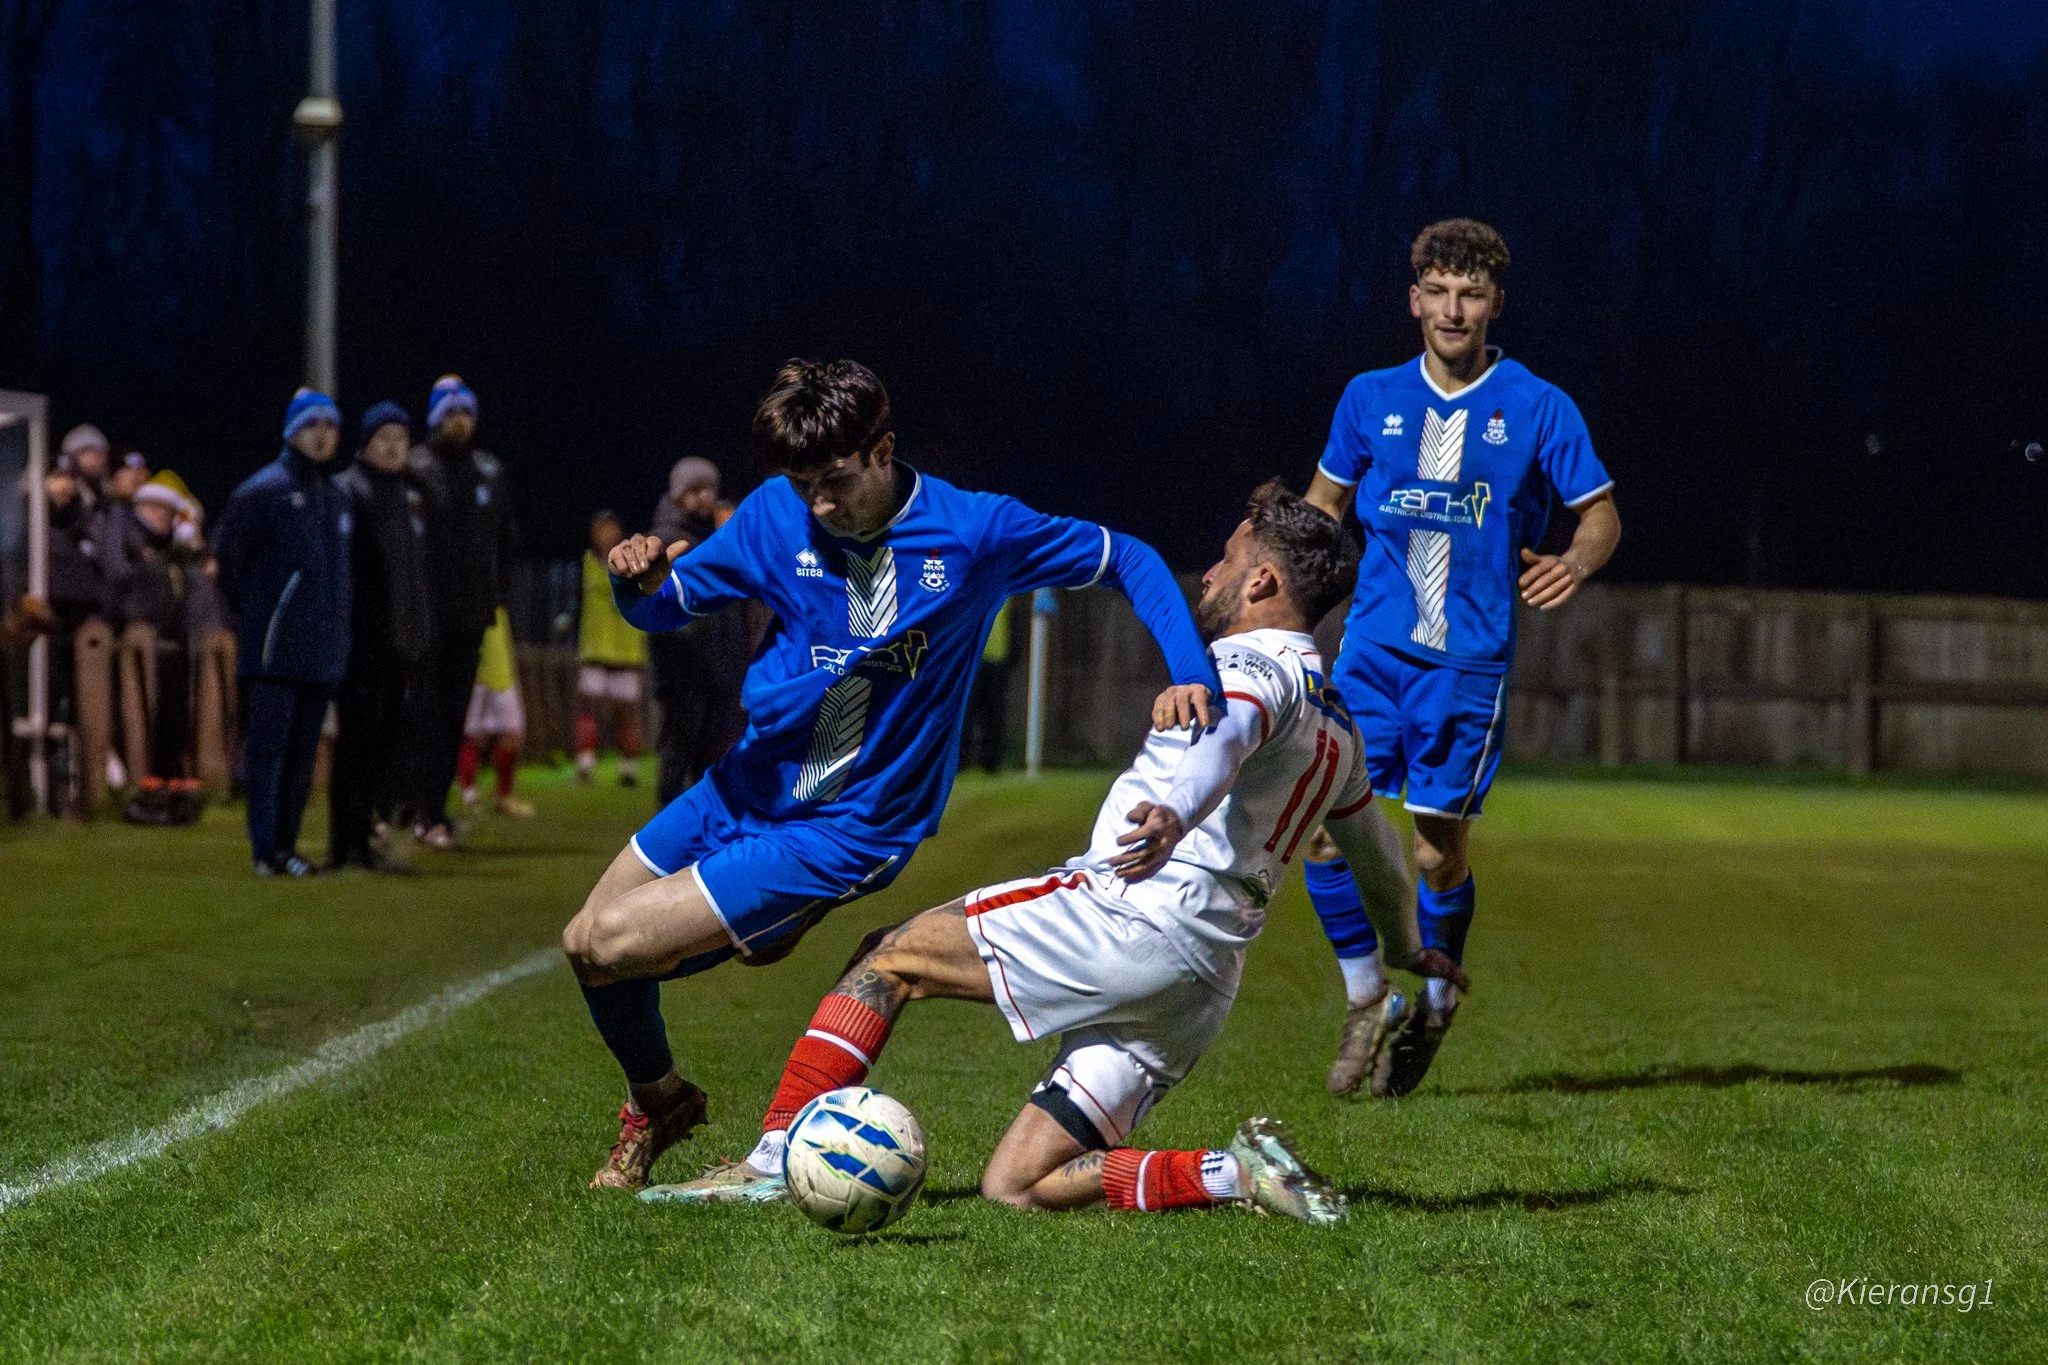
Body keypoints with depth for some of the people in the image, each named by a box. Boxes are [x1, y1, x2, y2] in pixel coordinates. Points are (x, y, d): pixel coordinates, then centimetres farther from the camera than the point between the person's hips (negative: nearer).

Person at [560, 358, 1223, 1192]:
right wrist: (637, 581, -21)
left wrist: (1191, 671, -19)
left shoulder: (974, 531, -15)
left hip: (845, 833, -5)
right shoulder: (777, 517, -6)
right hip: (743, 787, 5)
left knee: (614, 945, -13)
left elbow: (1129, 561, -5)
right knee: (583, 943, 8)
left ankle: (659, 1100, 19)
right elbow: (665, 606, 4)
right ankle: (653, 1100, 36)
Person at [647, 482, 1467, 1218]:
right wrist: (1410, 946, 63)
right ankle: (1238, 1175, -7)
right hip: (1206, 985, 8)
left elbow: (1227, 732, -26)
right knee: (1013, 1186, 5)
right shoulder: (1338, 725, 26)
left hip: (1136, 911, -8)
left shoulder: (1258, 662, -1)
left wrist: (1176, 809, -49)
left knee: (891, 958, 2)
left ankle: (771, 1163, -8)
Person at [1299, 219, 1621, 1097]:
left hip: (1471, 663, -2)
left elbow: (1601, 513, 5)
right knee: (1328, 830, -11)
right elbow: (1326, 500, 21)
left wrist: (1576, 562, -16)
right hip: (1373, 651, 2)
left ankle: (1432, 1002, 24)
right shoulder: (1371, 400, 7)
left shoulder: (1538, 409, -1)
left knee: (1440, 851, -2)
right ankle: (1367, 996, 10)